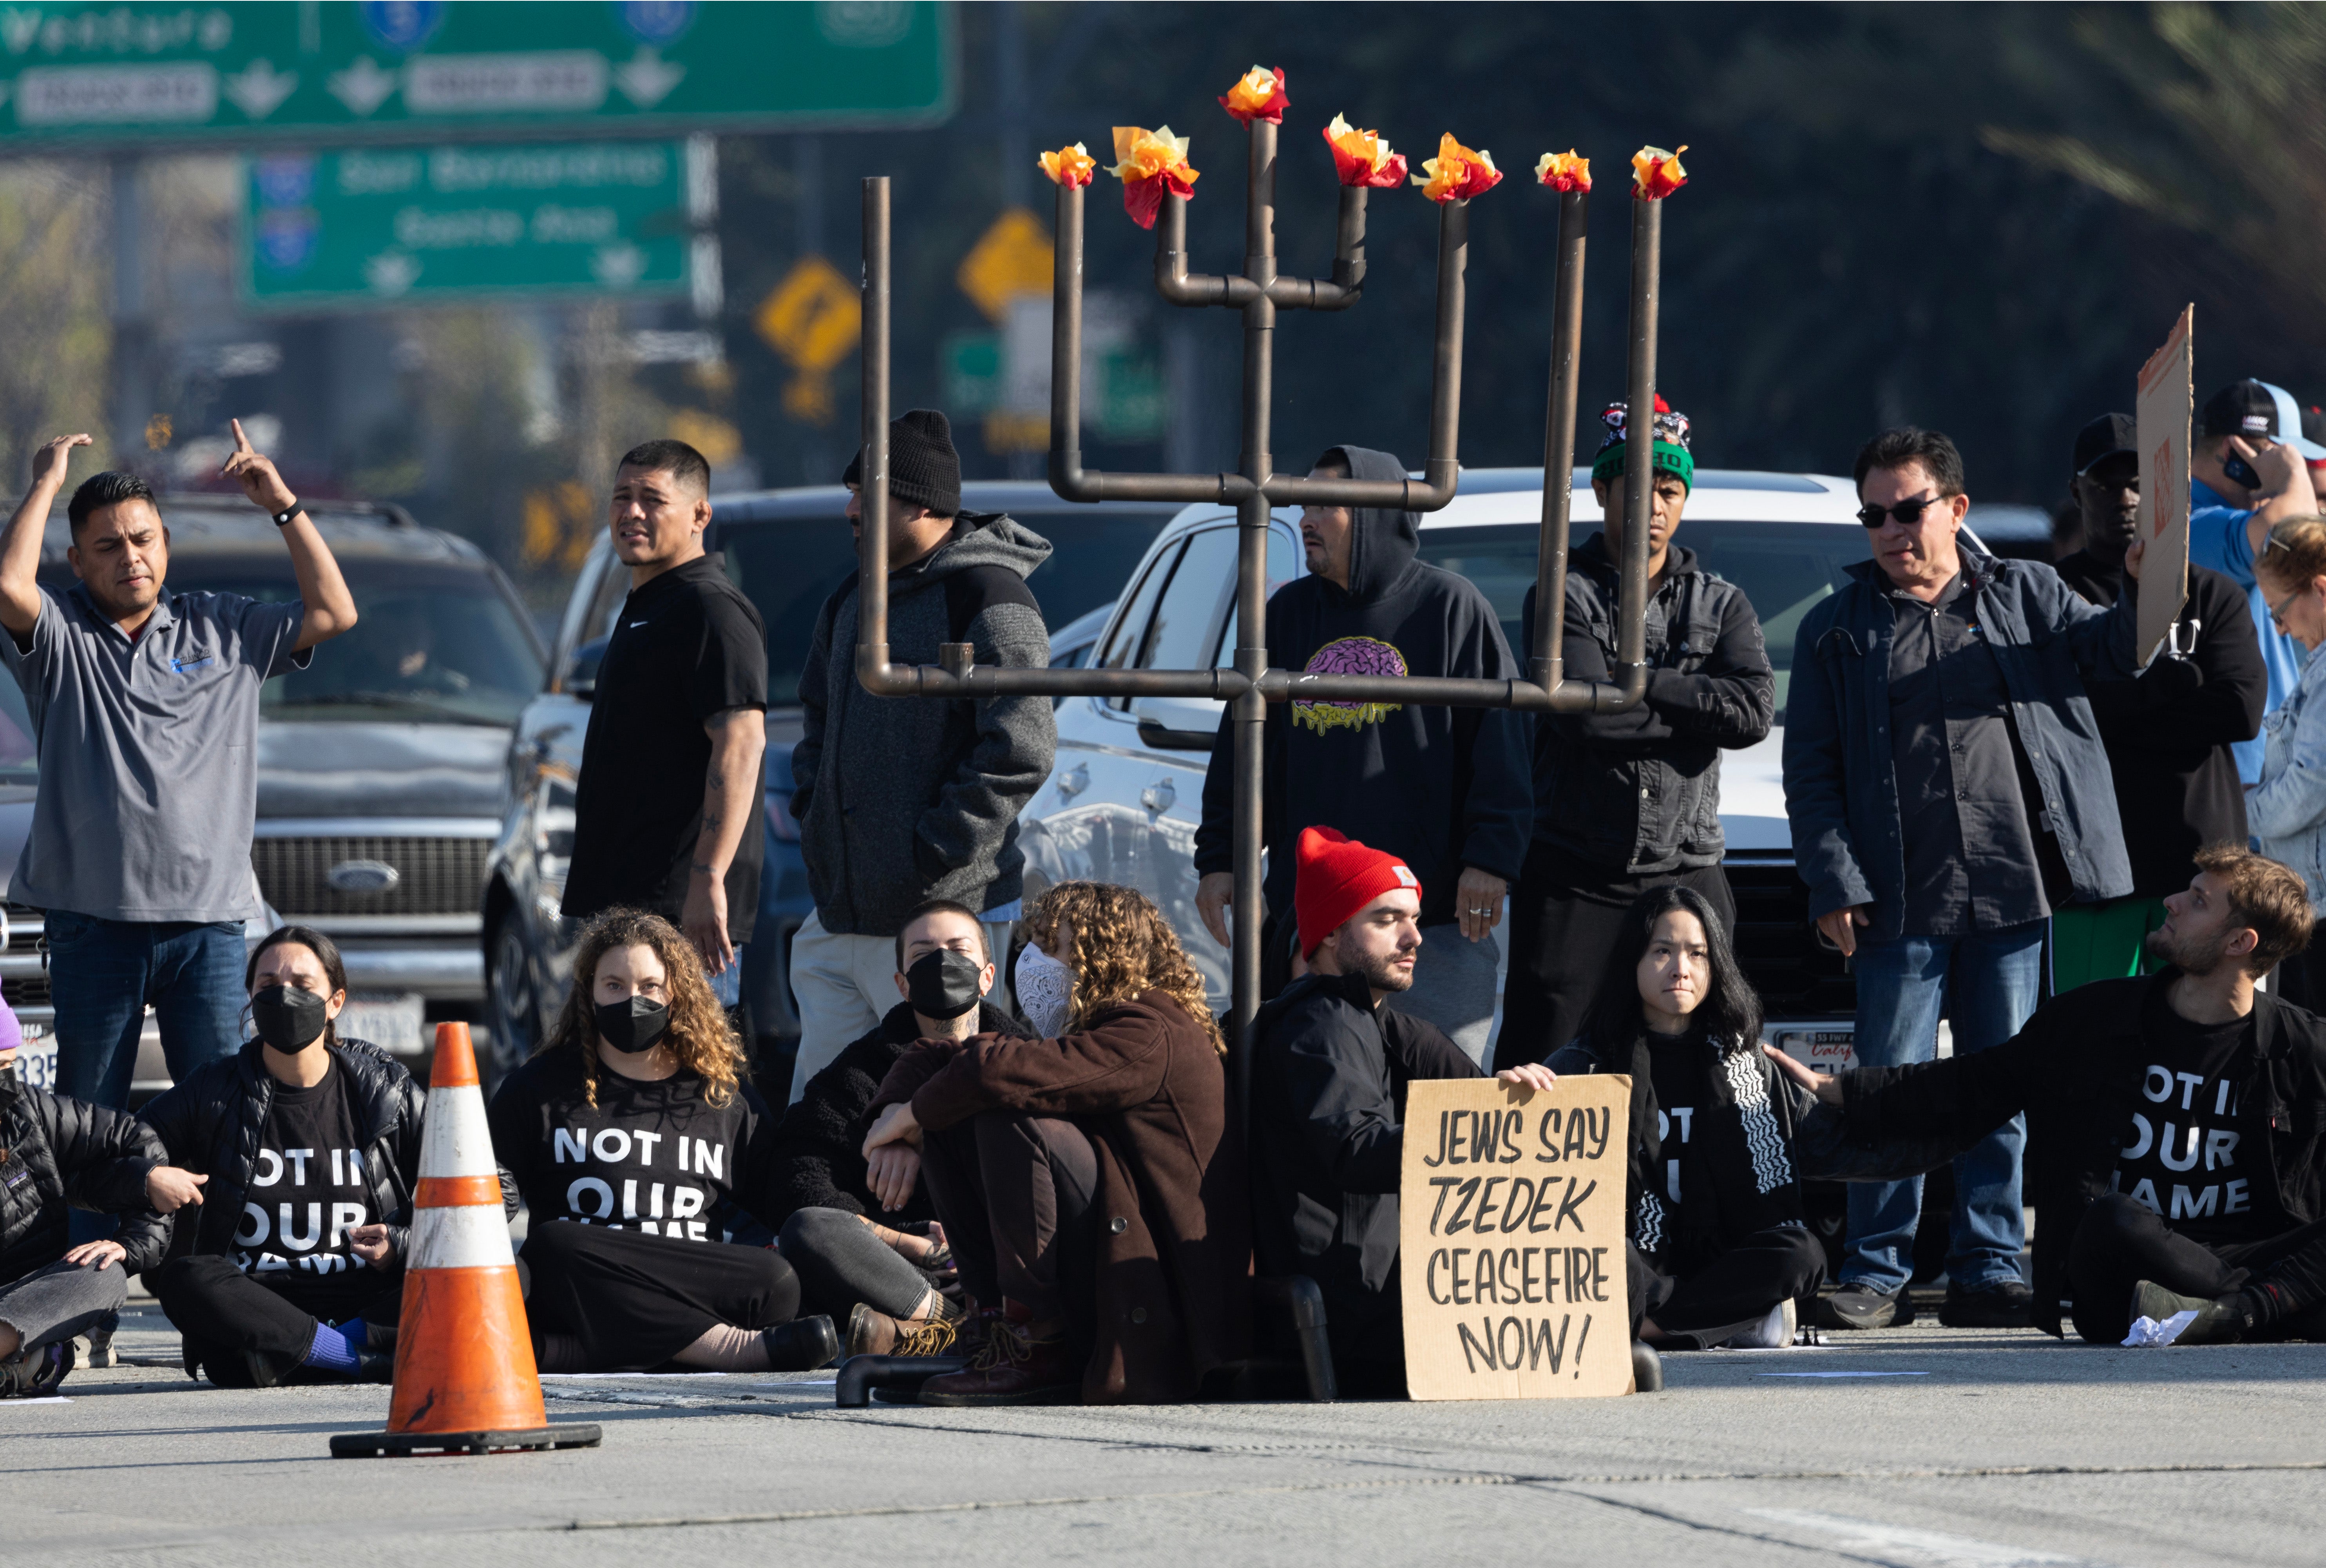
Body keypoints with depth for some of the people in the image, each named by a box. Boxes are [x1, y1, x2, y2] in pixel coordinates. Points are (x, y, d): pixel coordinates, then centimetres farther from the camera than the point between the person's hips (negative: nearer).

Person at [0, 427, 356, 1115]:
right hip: (94, 922, -2)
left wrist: (285, 508, 5)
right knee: (89, 1114, 2)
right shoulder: (62, 634, 3)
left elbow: (333, 613, 9)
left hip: (207, 921, 2)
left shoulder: (223, 628, 13)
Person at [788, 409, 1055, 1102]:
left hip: (945, 911, -9)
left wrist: (932, 856, -17)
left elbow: (1020, 752, -17)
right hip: (841, 910, 9)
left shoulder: (988, 600, -11)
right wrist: (812, 812, 12)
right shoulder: (853, 599, 17)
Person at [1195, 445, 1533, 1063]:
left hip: (1437, 916, -4)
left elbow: (1500, 742, -3)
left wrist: (1491, 857, -10)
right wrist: (1219, 858, 12)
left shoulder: (1451, 607, 0)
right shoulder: (1287, 612, 14)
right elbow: (1242, 745, 18)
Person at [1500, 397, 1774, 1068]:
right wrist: (1696, 710, -7)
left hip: (1687, 874, 3)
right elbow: (1584, 713, -13)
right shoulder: (1562, 597, 3)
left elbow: (1754, 710, -5)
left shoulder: (1722, 605, 14)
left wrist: (1639, 683, -8)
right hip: (1575, 877, -3)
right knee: (1535, 1068, -7)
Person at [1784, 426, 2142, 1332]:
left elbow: (2102, 649, 2)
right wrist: (1834, 884, -5)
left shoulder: (2022, 595, 14)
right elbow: (1811, 774, 7)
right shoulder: (1839, 630, 11)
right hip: (1901, 903, -1)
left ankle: (1988, 1271, 10)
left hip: (2013, 889, 1)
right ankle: (1876, 1275, 3)